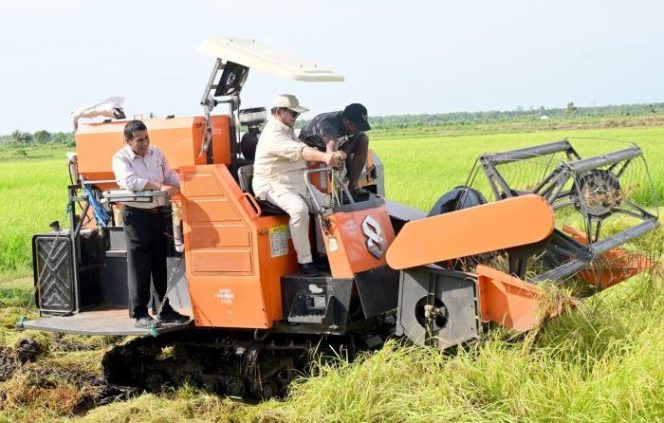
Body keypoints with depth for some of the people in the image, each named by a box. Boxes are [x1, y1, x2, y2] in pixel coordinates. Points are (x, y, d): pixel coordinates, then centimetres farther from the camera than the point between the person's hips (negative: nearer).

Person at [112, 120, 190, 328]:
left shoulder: (157, 153, 7)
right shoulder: (121, 159, -10)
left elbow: (171, 176, 16)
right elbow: (130, 181, -27)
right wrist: (160, 187, -33)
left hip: (158, 213, 6)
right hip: (136, 215, -6)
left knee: (161, 264, 12)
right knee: (139, 266, -3)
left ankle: (166, 310, 22)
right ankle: (140, 314, 4)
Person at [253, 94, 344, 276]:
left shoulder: (287, 131, 19)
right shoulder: (273, 134, -17)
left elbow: (305, 149, 12)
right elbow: (298, 151, -34)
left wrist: (330, 156, -6)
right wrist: (324, 156, -48)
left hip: (297, 182, 10)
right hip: (274, 185, -10)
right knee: (299, 208, -34)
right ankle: (305, 261, -27)